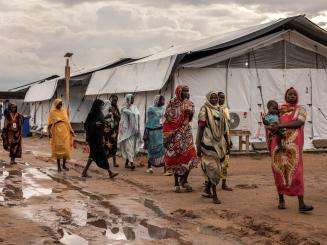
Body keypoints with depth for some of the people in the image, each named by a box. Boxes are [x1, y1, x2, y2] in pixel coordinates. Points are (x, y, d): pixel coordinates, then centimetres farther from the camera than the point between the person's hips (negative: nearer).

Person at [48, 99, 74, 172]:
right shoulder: (52, 112, 0)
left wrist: (70, 130, 8)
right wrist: (49, 132, -13)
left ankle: (64, 165, 16)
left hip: (65, 132, 4)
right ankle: (59, 166, 8)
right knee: (58, 148, -1)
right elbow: (50, 124, -3)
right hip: (57, 132, -4)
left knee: (66, 148, 4)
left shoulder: (64, 111, 12)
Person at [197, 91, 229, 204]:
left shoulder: (220, 110, 15)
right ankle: (214, 195, -5)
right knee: (213, 168, -9)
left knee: (211, 168, 11)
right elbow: (200, 128, -7)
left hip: (219, 143, 6)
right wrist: (199, 146, -11)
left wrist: (227, 142, 17)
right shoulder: (204, 110, -3)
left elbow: (224, 128, 19)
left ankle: (207, 191, 24)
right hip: (208, 143, -6)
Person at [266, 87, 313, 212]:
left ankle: (301, 204, -13)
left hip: (293, 145, -3)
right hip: (278, 144, 3)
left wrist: (280, 125, -18)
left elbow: (299, 122, -12)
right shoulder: (280, 110, 14)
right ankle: (281, 200, 18)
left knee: (296, 172, -10)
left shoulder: (300, 109, 6)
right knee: (279, 171, 5)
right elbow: (270, 123, 19)